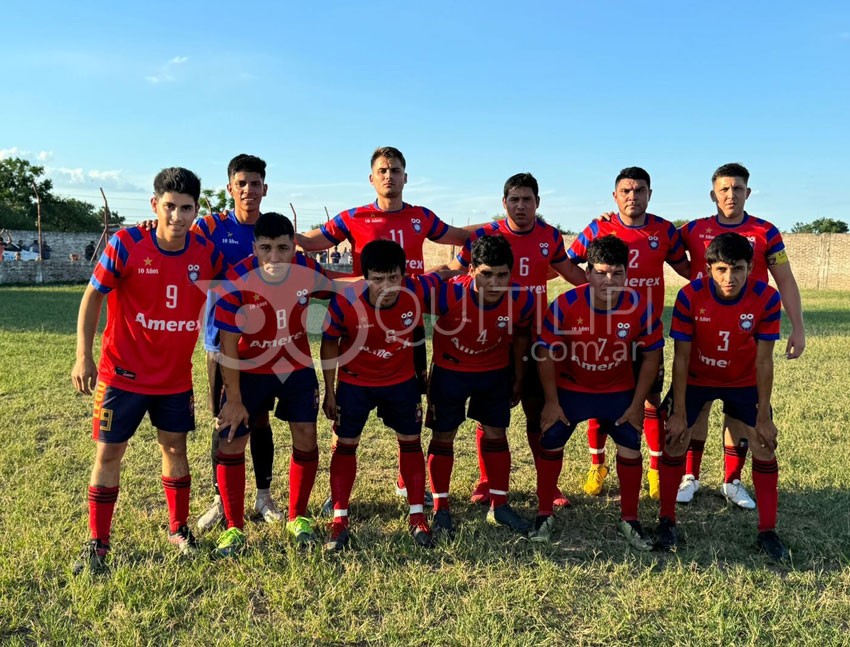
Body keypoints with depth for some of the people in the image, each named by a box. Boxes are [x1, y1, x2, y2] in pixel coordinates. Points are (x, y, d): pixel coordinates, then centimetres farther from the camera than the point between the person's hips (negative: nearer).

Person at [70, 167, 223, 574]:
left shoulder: (207, 254, -8)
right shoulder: (126, 244, -16)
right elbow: (92, 297, -6)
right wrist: (83, 356, -11)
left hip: (176, 375, 3)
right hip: (122, 372, -2)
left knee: (175, 448, 13)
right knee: (109, 453, 4)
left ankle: (178, 529, 31)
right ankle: (97, 544, 19)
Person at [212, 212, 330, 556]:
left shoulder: (309, 270, -18)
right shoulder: (237, 280, -24)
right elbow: (228, 342, -18)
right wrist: (235, 398, -15)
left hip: (297, 366, 2)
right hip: (250, 369, -2)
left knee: (306, 438, -1)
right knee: (230, 444, -4)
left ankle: (297, 518, 20)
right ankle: (234, 528, 14)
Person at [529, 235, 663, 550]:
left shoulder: (641, 307, -21)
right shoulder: (565, 305, -25)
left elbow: (651, 356, -8)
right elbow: (545, 352, -14)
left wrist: (637, 404, -7)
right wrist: (551, 402, -11)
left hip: (619, 391, 1)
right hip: (569, 388, -1)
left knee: (631, 446, -1)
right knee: (550, 443, 0)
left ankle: (629, 520, 19)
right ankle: (544, 515, 18)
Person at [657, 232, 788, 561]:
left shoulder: (767, 299, -24)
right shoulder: (690, 296, -26)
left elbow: (764, 361, -16)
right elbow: (681, 357, -19)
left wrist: (763, 417, -14)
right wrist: (679, 413, -18)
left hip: (744, 382, 1)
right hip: (696, 379, -1)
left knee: (764, 448, -3)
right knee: (675, 442, -6)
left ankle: (768, 532, 14)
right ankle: (666, 521, 13)